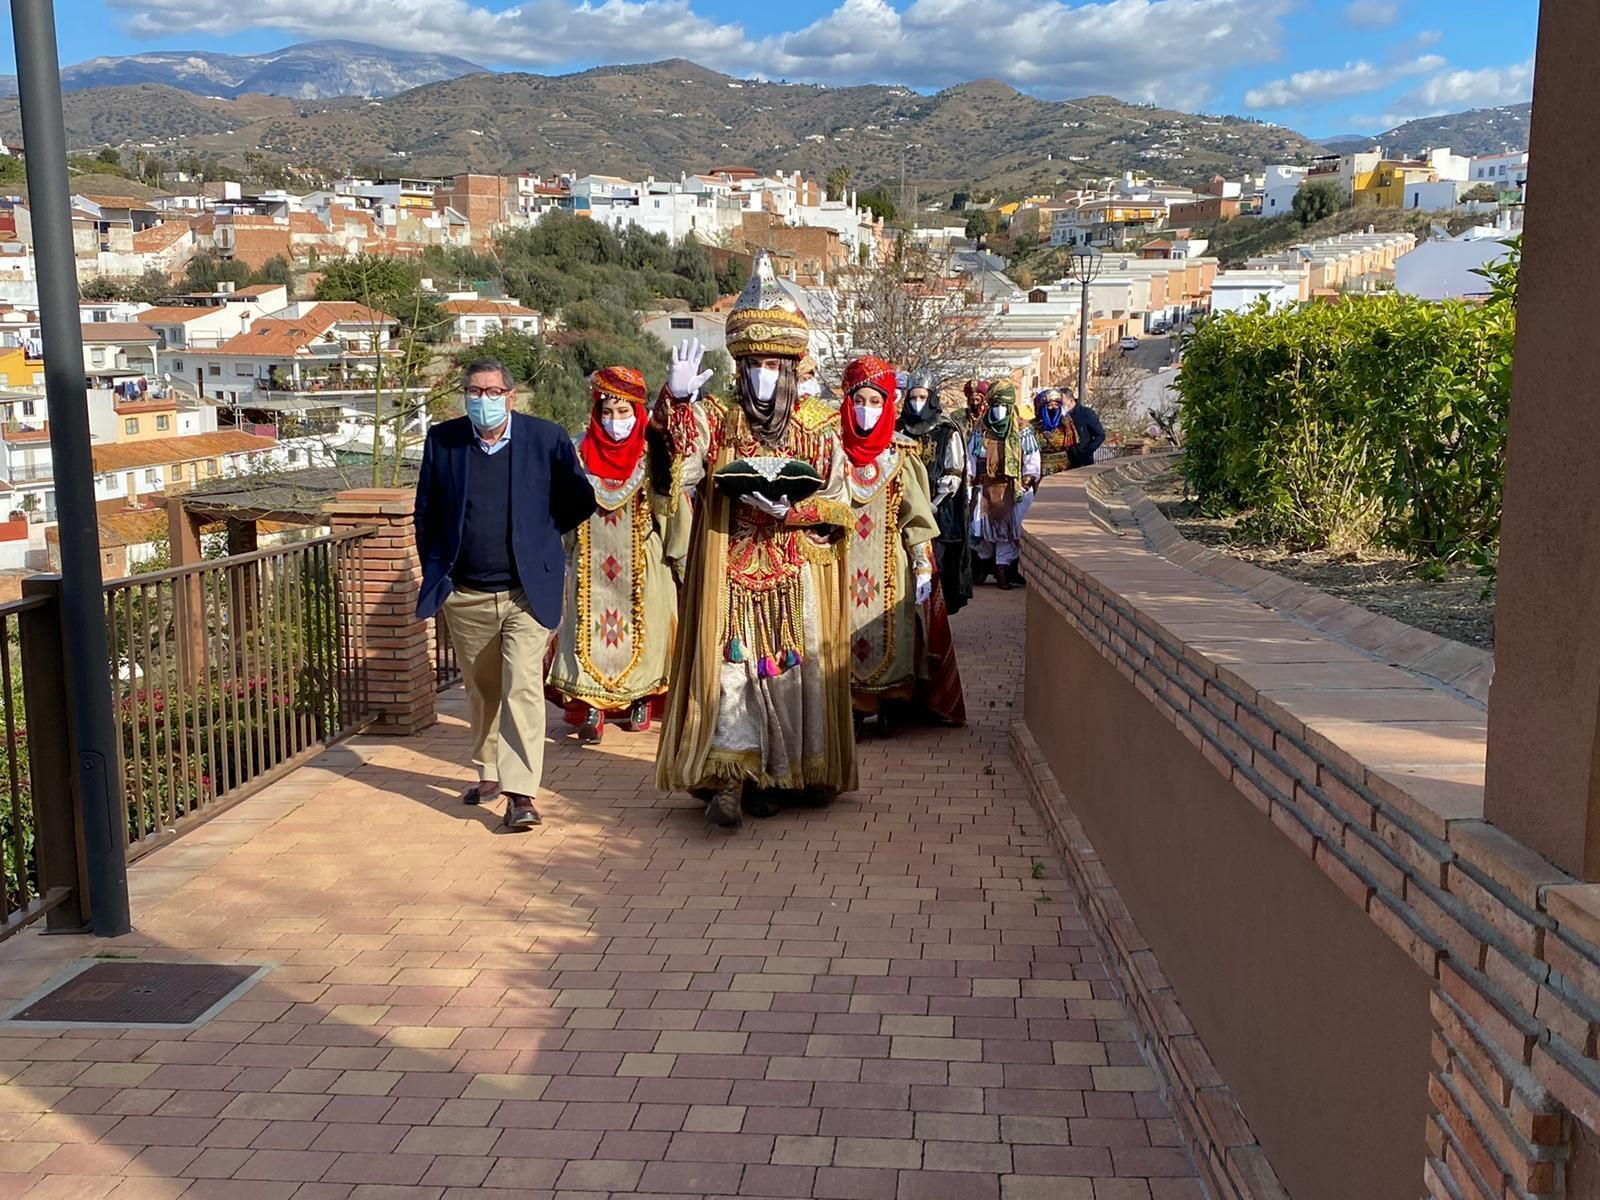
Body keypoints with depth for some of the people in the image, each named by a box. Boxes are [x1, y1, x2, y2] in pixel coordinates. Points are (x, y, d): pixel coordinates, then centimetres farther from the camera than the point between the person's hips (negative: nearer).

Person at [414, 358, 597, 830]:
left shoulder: (547, 439, -5)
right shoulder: (442, 440, 1)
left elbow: (580, 502, 5)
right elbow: (426, 512, 11)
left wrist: (540, 536, 2)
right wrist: (435, 570, 10)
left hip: (526, 591, -3)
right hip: (465, 595, 3)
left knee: (522, 686, -12)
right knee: (481, 689, 16)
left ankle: (521, 792, -10)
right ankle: (489, 772, 35)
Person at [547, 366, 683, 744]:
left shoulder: (651, 452, -2)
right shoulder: (582, 450, 3)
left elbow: (666, 507, -5)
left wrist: (666, 489, -24)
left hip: (640, 561, -1)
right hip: (592, 561, 1)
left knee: (641, 626, 5)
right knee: (591, 625, -3)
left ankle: (641, 699, 19)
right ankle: (592, 705, -2)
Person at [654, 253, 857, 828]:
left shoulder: (820, 426, 6)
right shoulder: (715, 420, 5)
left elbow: (839, 506, 4)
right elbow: (679, 461, -16)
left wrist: (788, 511, -13)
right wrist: (677, 400, -31)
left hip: (799, 579, 1)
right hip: (731, 576, -1)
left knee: (793, 668, 3)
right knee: (730, 665, -8)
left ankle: (778, 772, 15)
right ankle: (728, 779, -6)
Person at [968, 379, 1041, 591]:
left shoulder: (1023, 432, 3)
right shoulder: (980, 431, 8)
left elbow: (1031, 461, 4)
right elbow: (970, 459, 7)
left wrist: (1027, 483, -4)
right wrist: (969, 485, 0)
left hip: (1011, 490, -1)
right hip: (985, 488, 2)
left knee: (1008, 530, -4)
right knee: (983, 528, 3)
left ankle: (1002, 570, -1)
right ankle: (983, 568, 20)